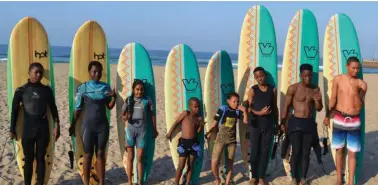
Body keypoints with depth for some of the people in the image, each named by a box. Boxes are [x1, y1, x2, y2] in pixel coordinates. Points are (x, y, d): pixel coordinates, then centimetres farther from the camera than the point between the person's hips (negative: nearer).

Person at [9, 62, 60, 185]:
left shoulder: (47, 90, 6)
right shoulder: (21, 90, 0)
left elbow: (53, 108, 9)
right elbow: (14, 111, 4)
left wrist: (57, 126, 1)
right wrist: (12, 129, 3)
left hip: (43, 128, 1)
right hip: (28, 128, -1)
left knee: (41, 158, 7)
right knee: (29, 159, 4)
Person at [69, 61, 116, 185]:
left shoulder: (106, 87, 3)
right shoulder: (83, 88, -4)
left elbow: (109, 106, 6)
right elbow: (78, 108, 1)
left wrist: (114, 97, -12)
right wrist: (73, 125, 1)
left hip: (102, 125, 2)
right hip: (88, 125, -2)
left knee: (101, 154, 7)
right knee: (88, 155, 4)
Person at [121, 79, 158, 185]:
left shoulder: (147, 100, -1)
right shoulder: (128, 100, -1)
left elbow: (151, 115, 7)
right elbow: (122, 114, 4)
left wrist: (155, 130, 10)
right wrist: (124, 117, -20)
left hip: (142, 130, -1)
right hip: (130, 129, 1)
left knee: (140, 158, 3)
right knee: (130, 158, 7)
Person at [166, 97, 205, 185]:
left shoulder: (199, 118, 4)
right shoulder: (185, 113, -6)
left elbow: (197, 132, 7)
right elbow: (176, 123, 3)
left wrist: (201, 126, -11)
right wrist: (170, 133, 8)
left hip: (194, 143, 3)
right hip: (184, 143, -3)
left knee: (190, 165, 10)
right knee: (181, 166, -1)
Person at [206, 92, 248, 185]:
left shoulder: (238, 111, -2)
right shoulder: (223, 109, -12)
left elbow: (246, 121, -7)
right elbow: (215, 123, -5)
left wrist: (244, 111, -18)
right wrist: (209, 132, -5)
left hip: (232, 139, 3)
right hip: (220, 139, -3)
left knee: (230, 163, 10)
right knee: (214, 162, -13)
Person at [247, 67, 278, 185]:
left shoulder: (272, 89, 5)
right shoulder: (252, 90, -1)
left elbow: (275, 107, 12)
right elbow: (249, 108, -6)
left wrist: (277, 123, 13)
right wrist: (259, 113, -23)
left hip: (269, 123, 2)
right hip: (256, 123, -1)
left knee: (265, 150, 4)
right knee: (254, 150, 2)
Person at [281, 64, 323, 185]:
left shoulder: (315, 89, 5)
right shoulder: (293, 88, -6)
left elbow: (319, 109, 8)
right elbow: (286, 106, -2)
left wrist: (318, 101, -14)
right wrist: (282, 122, -4)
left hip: (309, 123, 3)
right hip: (295, 122, -3)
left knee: (306, 153, 6)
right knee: (296, 152, -5)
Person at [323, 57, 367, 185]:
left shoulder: (362, 84, -3)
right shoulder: (338, 79, -2)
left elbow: (359, 107, -6)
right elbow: (333, 99, 7)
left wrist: (356, 91, -19)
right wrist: (327, 116, 12)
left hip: (354, 121, -1)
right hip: (339, 119, 1)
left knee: (352, 153, 2)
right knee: (339, 150, 11)